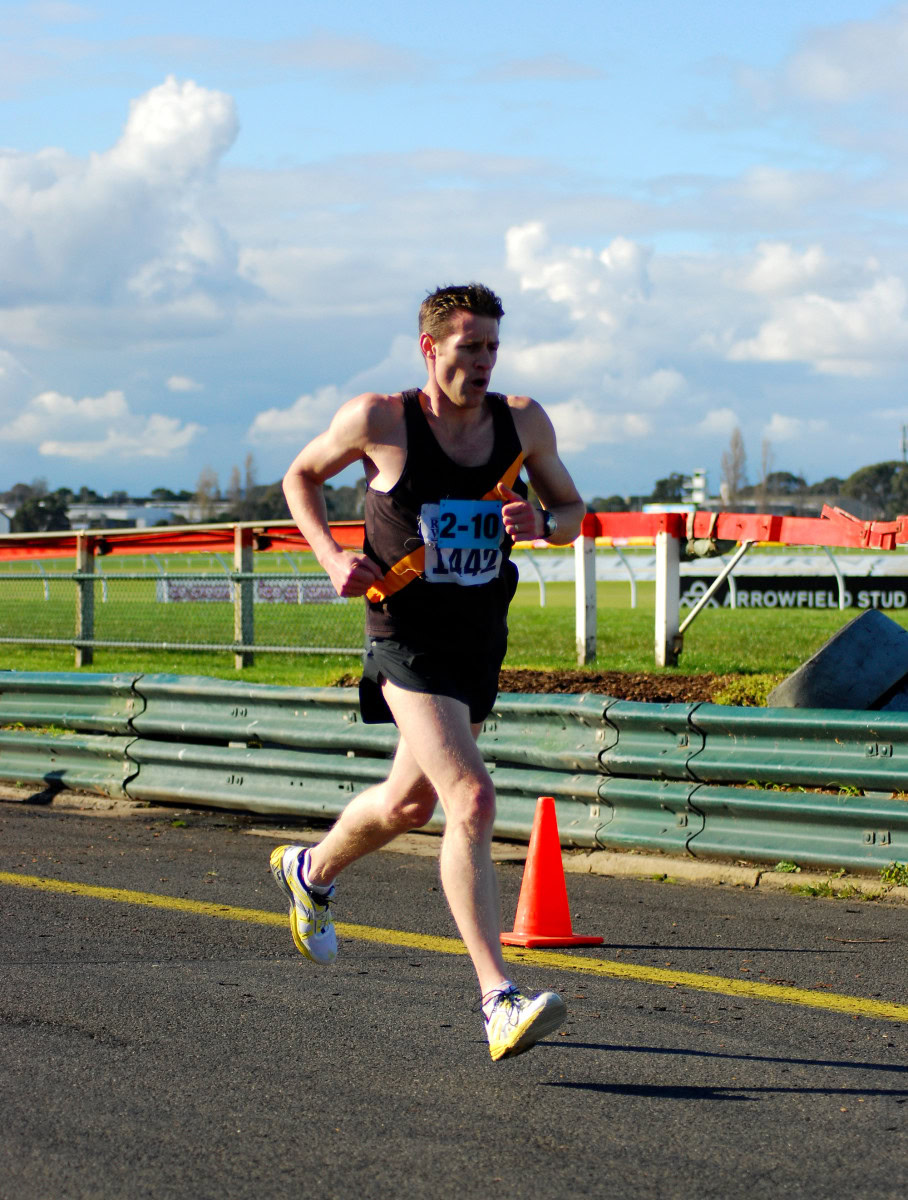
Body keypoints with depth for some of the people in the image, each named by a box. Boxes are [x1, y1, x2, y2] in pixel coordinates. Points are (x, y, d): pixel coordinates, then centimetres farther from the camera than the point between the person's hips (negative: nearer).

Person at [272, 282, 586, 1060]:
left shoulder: (523, 423, -1)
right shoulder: (380, 420, -10)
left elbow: (572, 512, 10)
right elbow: (301, 477, 6)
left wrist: (542, 523, -14)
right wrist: (333, 557, -9)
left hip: (483, 641, 6)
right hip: (408, 639, -6)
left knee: (410, 804, 23)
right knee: (472, 800, -22)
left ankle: (312, 872, 56)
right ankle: (499, 1003, -25)